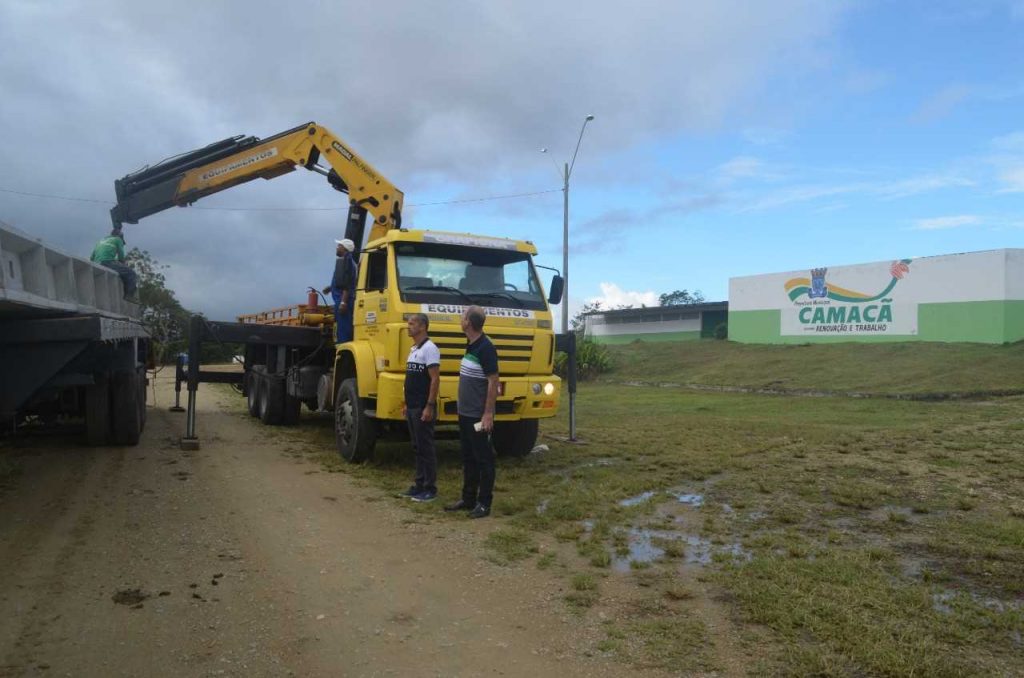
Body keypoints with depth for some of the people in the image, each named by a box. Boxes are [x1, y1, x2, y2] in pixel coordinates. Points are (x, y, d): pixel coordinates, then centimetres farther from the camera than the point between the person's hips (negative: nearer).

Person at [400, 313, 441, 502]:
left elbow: (435, 379, -18)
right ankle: (420, 484, 22)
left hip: (423, 408, -9)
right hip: (412, 408, 9)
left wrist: (430, 406, -22)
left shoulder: (429, 348, -13)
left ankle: (430, 488, 4)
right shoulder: (413, 349, 15)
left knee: (426, 448, -3)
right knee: (417, 447, 13)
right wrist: (406, 403, 19)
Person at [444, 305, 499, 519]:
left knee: (483, 459, 0)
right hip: (465, 414, 9)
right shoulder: (471, 346, 11)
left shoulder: (485, 348, -17)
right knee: (468, 459, 15)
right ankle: (468, 499, 25)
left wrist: (488, 414, -20)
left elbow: (493, 382, -19)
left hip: (479, 416, -9)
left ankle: (484, 503, 8)